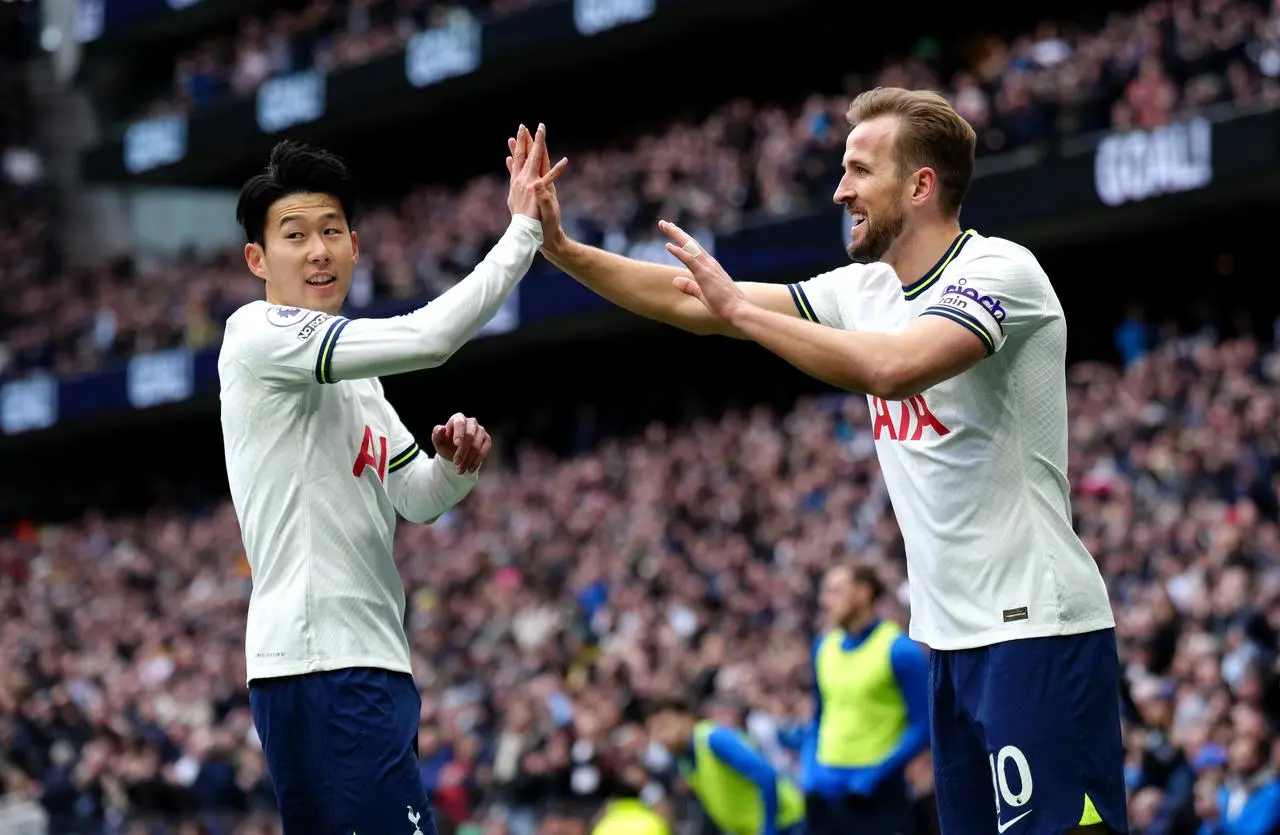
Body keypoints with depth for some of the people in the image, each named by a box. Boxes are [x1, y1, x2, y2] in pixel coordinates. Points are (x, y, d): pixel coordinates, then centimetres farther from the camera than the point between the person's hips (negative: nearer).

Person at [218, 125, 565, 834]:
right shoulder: (260, 334, -8)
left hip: (368, 662, 10)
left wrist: (454, 465, 4)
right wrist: (523, 229, -11)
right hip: (322, 665, -10)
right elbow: (429, 337, -18)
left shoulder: (351, 375, 21)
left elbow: (415, 498, 26)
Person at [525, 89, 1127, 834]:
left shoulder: (999, 270, -13)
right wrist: (561, 249, 6)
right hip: (955, 633, 8)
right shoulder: (866, 289, 10)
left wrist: (739, 308, -22)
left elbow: (894, 368, -31)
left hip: (1035, 630, -8)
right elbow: (692, 305, 13)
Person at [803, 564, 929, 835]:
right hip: (827, 791, 6)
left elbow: (923, 728, -9)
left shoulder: (899, 650, -9)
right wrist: (810, 779, 7)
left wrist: (873, 777, -15)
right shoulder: (824, 647, 10)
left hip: (878, 795, -6)